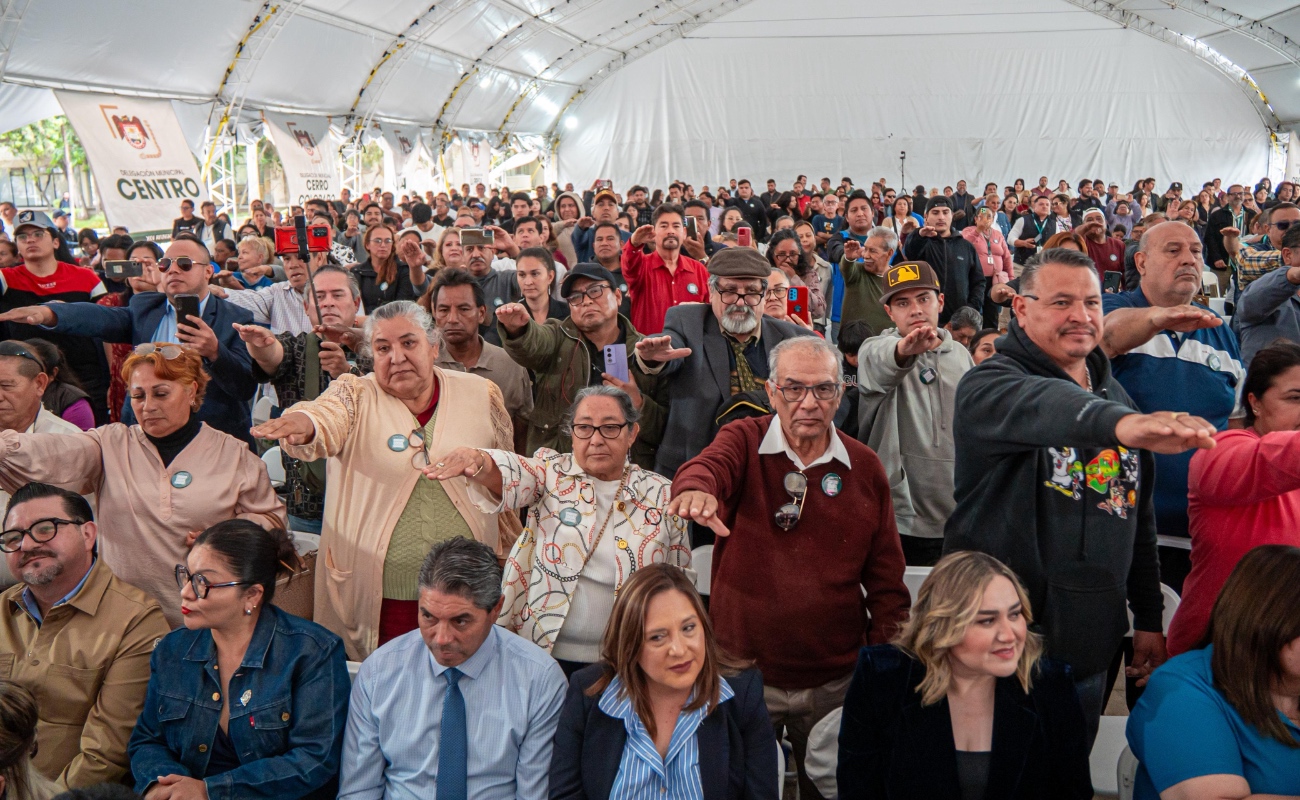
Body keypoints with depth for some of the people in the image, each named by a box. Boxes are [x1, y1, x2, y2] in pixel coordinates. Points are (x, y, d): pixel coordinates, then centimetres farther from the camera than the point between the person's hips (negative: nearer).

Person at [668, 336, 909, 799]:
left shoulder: (865, 468, 2)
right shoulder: (744, 441, -4)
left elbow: (885, 577, 6)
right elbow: (707, 466, -29)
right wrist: (696, 490, -52)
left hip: (835, 681, 2)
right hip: (742, 672, -1)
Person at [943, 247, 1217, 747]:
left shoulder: (1116, 396, 11)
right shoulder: (990, 386, -12)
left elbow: (1140, 518, 17)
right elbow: (1042, 408, -37)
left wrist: (1149, 618, 15)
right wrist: (1119, 423, -56)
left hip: (1090, 651, 6)